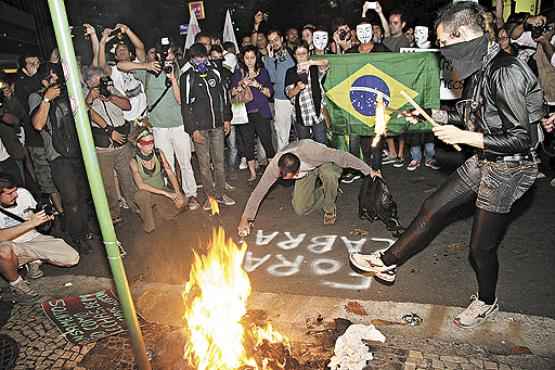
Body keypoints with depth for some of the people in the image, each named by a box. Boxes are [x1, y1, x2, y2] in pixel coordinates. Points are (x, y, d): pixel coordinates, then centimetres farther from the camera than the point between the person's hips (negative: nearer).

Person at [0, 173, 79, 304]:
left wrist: (45, 217, -13)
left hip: (34, 239, 4)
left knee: (72, 258, -13)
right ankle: (17, 286, -11)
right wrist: (30, 223, -33)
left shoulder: (23, 193, -8)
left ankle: (34, 261, 13)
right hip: (13, 248, -3)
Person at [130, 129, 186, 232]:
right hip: (147, 195, -4)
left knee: (182, 201, -21)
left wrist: (178, 193, -21)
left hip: (162, 191, 4)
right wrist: (166, 193, -33)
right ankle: (149, 224, -13)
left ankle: (156, 208, 11)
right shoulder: (134, 161, -16)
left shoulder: (159, 153, -6)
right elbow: (141, 185, -28)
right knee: (141, 195, -38)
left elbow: (171, 174, -6)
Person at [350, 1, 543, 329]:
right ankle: (388, 263, 25)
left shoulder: (504, 72, -26)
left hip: (509, 169, -9)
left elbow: (521, 139, -25)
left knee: (481, 247, 7)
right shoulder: (480, 66, 2)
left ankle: (487, 302, 36)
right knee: (434, 208, 12)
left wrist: (462, 137, -22)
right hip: (484, 162, 9)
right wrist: (430, 115, 12)